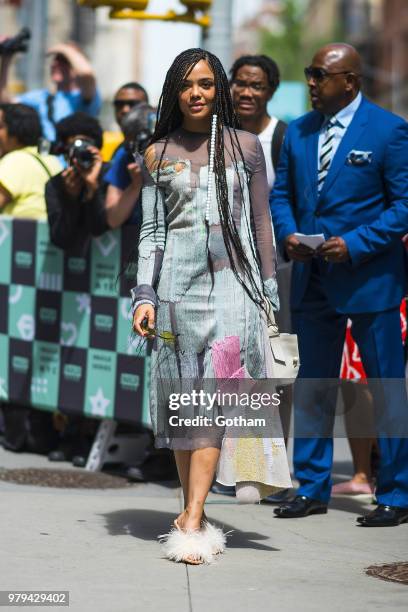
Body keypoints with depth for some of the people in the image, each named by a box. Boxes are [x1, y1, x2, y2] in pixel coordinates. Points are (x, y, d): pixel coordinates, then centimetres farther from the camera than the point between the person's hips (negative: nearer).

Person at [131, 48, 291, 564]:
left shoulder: (245, 146, 7)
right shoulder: (158, 154, 9)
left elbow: (261, 222, 9)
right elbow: (150, 230, 8)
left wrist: (267, 289, 7)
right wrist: (145, 296, -1)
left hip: (231, 280, -1)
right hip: (177, 283, 1)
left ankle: (191, 520, -17)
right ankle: (194, 519, 8)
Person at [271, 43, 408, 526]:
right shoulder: (298, 132, 9)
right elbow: (281, 193, 15)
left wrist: (356, 244, -19)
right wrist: (287, 235, -5)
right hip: (313, 280, 6)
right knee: (311, 387, 11)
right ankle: (311, 489, 20)